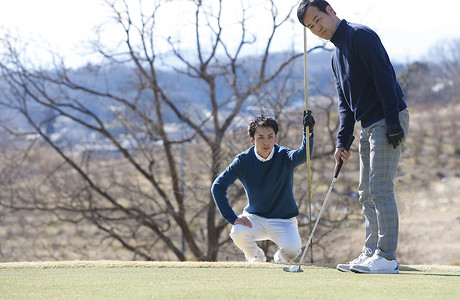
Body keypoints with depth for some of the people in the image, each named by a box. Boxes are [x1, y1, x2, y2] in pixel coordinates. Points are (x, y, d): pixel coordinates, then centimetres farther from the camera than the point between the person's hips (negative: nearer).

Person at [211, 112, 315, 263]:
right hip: (254, 218, 1)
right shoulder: (243, 160, -10)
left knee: (292, 249, -29)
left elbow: (302, 155, -37)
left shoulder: (284, 157, -14)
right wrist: (233, 218, -18)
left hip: (283, 220, -1)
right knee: (238, 232, -31)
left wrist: (308, 133, -58)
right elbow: (218, 186, -9)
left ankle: (280, 258, 12)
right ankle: (257, 258, 5)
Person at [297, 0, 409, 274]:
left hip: (388, 121, -10)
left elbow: (384, 76, -18)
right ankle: (372, 253, 14)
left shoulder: (360, 36, -10)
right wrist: (343, 141, 9)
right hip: (369, 126, 10)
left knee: (380, 189, -12)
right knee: (367, 193, 10)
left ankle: (387, 258, -11)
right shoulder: (337, 55, 18)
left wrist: (393, 122, -23)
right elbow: (345, 101, 20)